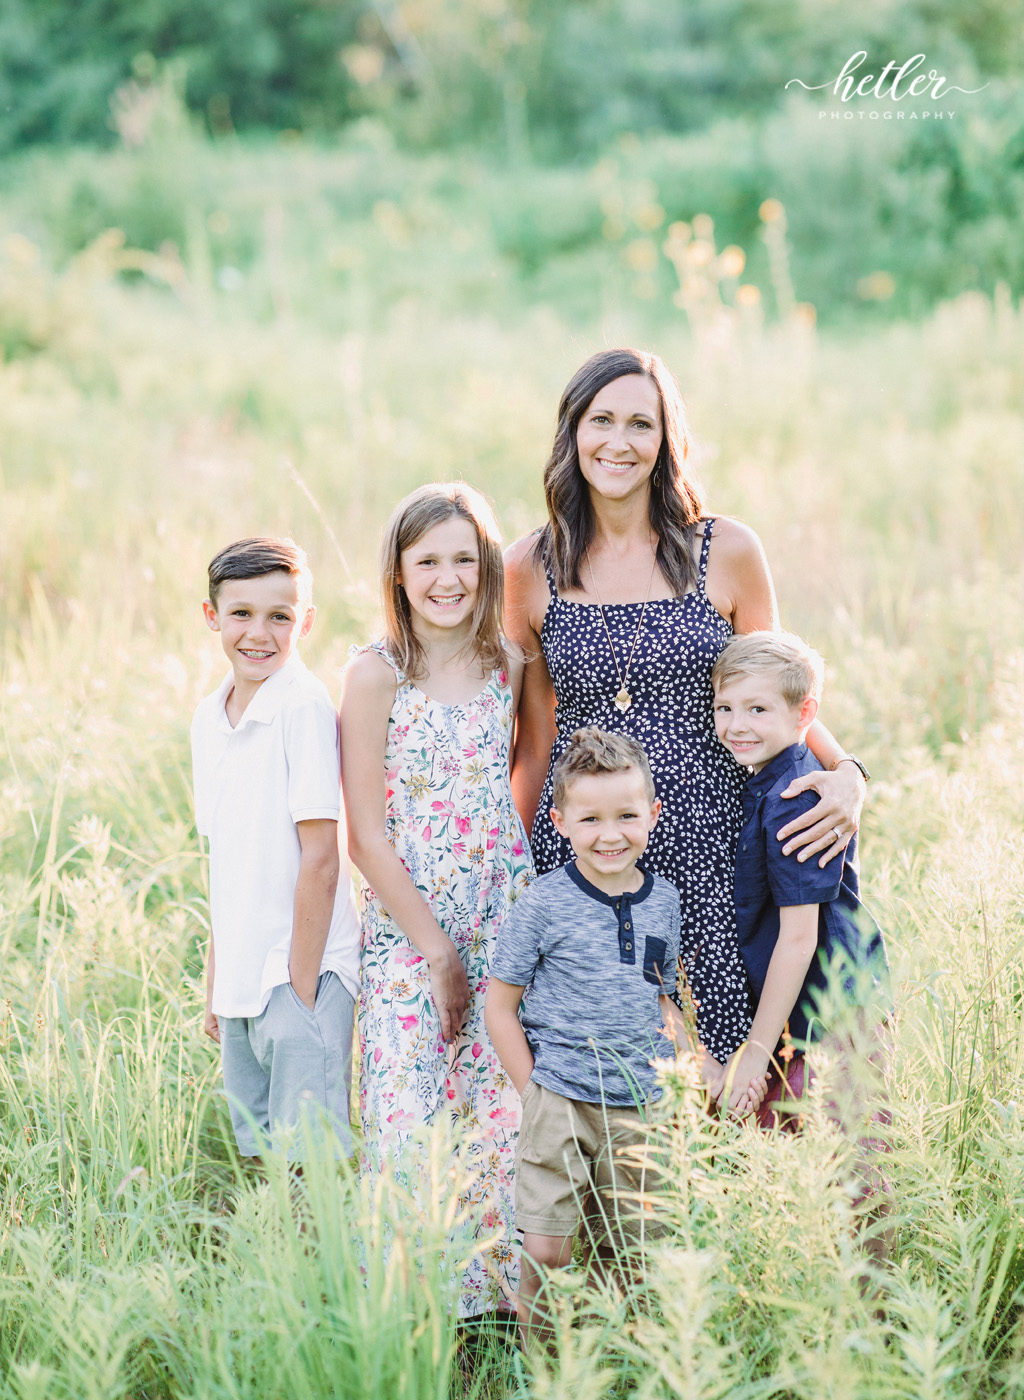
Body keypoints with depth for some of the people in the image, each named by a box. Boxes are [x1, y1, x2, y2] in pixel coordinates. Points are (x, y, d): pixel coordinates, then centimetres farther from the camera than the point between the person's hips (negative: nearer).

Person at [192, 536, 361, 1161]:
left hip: (304, 970, -7)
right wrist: (215, 984, 15)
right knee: (256, 1152, 13)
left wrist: (301, 988, -16)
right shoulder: (210, 717, 9)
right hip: (244, 978, 7)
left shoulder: (304, 706, -14)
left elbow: (320, 861, -15)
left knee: (312, 1156, -6)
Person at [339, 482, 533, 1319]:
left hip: (504, 925, 3)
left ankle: (505, 1296, 17)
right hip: (408, 924, -3)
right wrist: (437, 952, -9)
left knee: (506, 1110, 4)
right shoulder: (377, 675, -8)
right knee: (416, 1118, -3)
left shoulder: (507, 667, 4)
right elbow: (366, 837, -9)